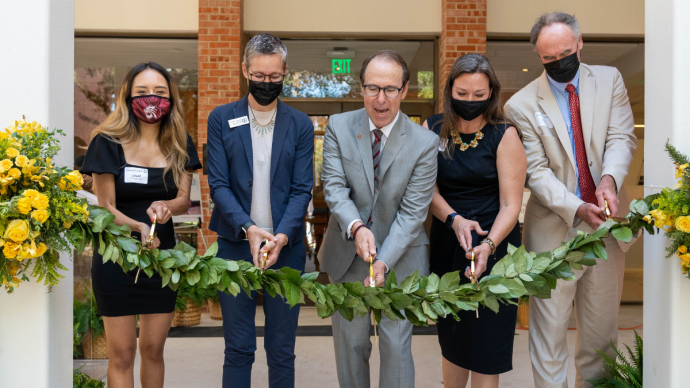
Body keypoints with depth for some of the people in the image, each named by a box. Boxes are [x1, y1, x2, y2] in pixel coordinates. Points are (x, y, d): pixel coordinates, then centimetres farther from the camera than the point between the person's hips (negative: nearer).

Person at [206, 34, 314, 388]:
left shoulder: (301, 125, 5)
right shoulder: (221, 119, 4)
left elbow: (302, 189, 0)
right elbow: (218, 185, -2)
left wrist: (282, 236, -16)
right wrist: (248, 229, -17)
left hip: (286, 247, 1)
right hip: (235, 245, 0)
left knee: (282, 351, 8)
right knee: (238, 349, 7)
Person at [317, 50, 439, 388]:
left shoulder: (425, 143, -11)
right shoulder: (338, 127, -4)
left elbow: (412, 212, -14)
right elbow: (334, 186, -12)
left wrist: (383, 262, -25)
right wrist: (356, 227, -31)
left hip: (400, 258, -2)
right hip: (347, 256, 2)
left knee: (396, 345, 4)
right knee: (349, 341, 15)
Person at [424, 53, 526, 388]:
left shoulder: (504, 135, -9)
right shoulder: (433, 129, 1)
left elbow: (510, 205, -12)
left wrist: (488, 245, -28)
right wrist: (454, 219, -18)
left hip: (493, 241, -3)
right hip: (446, 240, 4)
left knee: (483, 339, 2)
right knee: (451, 335, 15)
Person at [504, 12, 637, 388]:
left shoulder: (609, 79, 6)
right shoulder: (521, 105, -5)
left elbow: (621, 137, -4)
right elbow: (536, 171, -9)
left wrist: (609, 178, -24)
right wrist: (576, 208, -22)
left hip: (606, 220, 3)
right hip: (556, 228, -3)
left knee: (602, 322, 14)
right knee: (549, 325, 4)